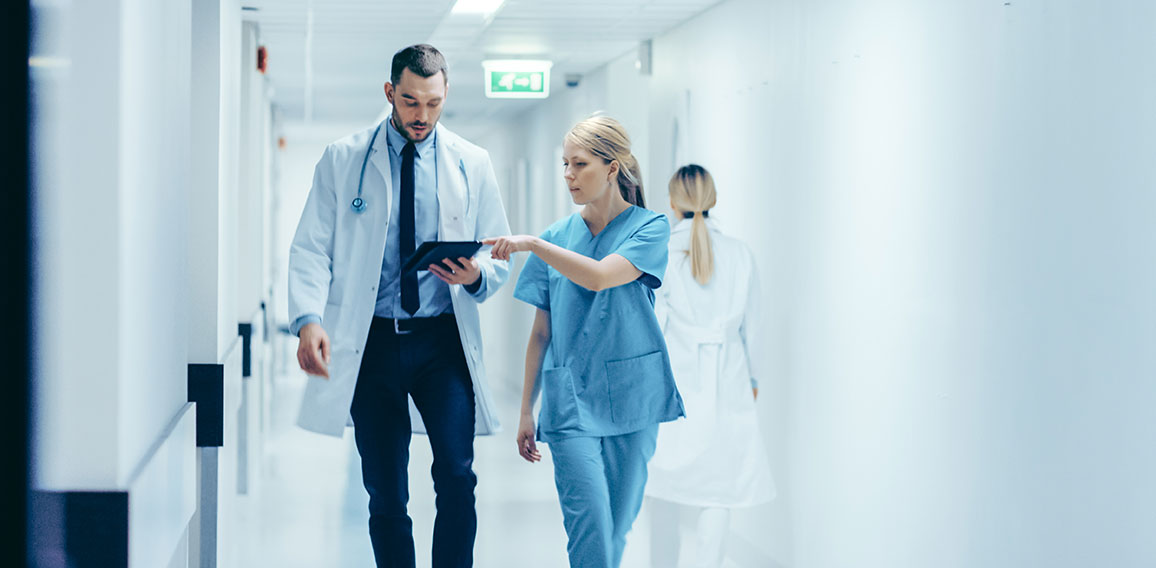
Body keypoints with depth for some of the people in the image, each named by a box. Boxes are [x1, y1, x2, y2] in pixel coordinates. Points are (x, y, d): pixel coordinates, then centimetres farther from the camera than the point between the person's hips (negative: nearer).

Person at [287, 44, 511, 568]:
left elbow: (500, 257, 12)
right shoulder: (342, 160, 4)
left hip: (443, 341, 0)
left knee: (456, 476, -14)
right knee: (385, 494, 3)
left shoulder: (472, 164, 8)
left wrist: (476, 276, -13)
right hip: (372, 342, 0)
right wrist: (309, 318, -18)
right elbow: (312, 248, 0)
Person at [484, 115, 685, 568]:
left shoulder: (650, 228, 0)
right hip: (570, 398, 1)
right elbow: (541, 333, 11)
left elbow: (599, 277, -20)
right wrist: (526, 411, 11)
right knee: (591, 530, -12)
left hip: (631, 396, -1)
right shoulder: (558, 236, 8)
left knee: (617, 528, 5)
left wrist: (532, 244, -22)